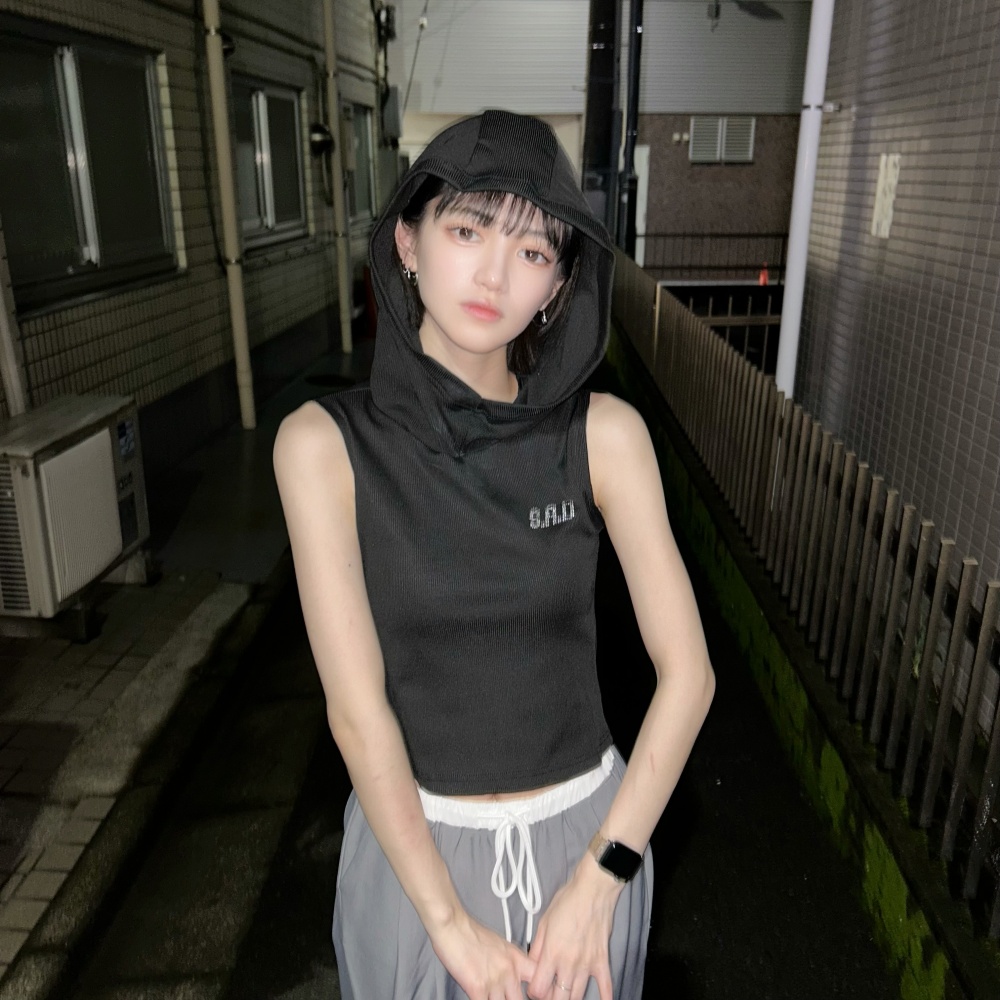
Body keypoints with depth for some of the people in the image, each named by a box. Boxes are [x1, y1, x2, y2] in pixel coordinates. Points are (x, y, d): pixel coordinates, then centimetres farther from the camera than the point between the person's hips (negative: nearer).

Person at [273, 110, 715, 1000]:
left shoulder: (605, 434, -14)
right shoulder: (324, 442, -17)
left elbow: (688, 672, -11)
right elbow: (356, 706, -17)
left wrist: (597, 883, -12)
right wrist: (450, 921, -14)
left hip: (585, 831, 1)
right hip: (414, 837, 0)